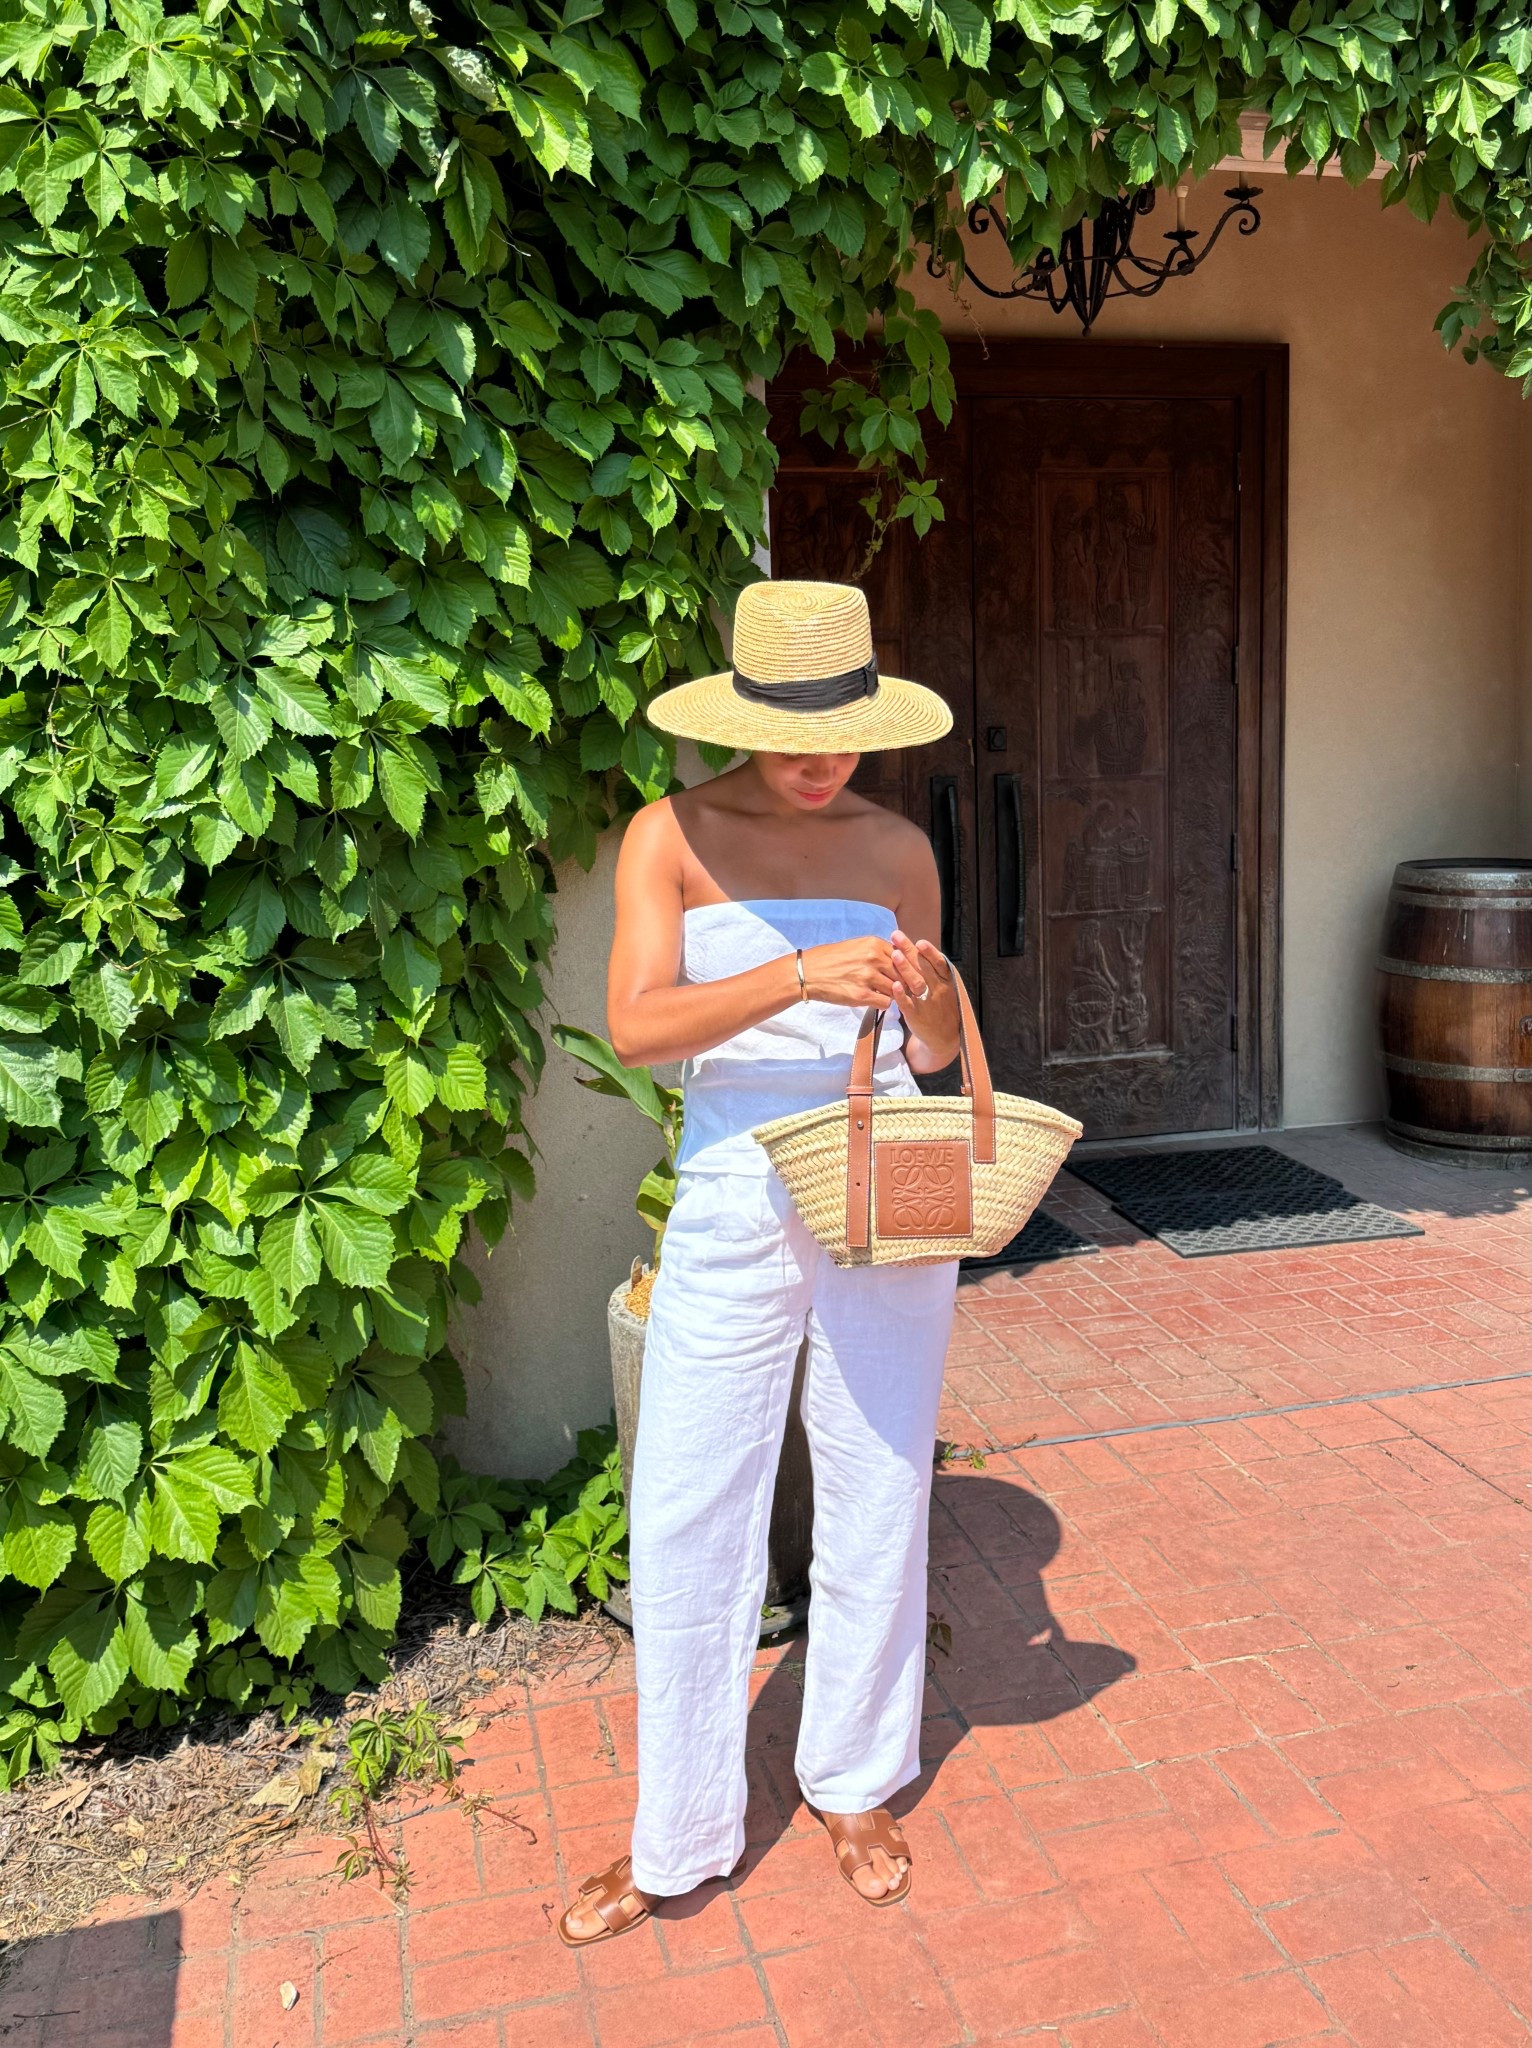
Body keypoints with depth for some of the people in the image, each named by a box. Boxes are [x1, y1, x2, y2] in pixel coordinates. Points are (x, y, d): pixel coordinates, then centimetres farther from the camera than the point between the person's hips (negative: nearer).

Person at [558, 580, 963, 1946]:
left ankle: (857, 1787, 34)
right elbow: (636, 1024, -15)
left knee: (878, 1501, 12)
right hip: (737, 1202, -2)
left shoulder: (898, 849, 5)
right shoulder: (675, 837, -2)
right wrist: (798, 975, -27)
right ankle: (680, 1840, 23)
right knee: (687, 1523, 3)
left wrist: (932, 993, -11)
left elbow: (933, 1053, 12)